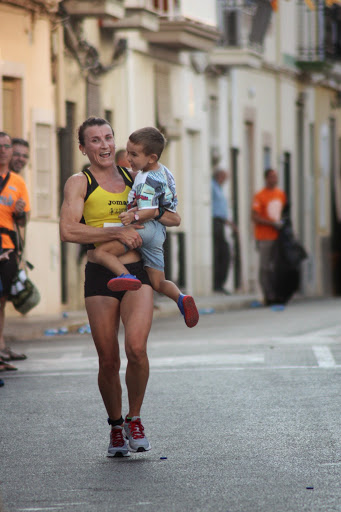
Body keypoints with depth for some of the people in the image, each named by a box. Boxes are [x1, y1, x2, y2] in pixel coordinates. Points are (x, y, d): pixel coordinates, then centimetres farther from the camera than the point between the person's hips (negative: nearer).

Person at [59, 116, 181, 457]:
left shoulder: (134, 179, 14)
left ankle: (135, 419, 4)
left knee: (136, 348, -18)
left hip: (137, 272, 1)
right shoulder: (79, 183, 3)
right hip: (100, 275, -1)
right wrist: (118, 232, -15)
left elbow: (175, 219, 22)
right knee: (108, 361, 2)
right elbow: (68, 231, -13)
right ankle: (115, 426, 24)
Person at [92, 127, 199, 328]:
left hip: (145, 229, -10)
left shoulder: (147, 180, -14)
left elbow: (151, 211, -21)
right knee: (158, 283, 15)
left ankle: (126, 276, -35)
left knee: (100, 252, -18)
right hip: (159, 234, 10)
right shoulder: (164, 172, 15)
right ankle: (181, 298, -6)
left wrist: (134, 216, -33)